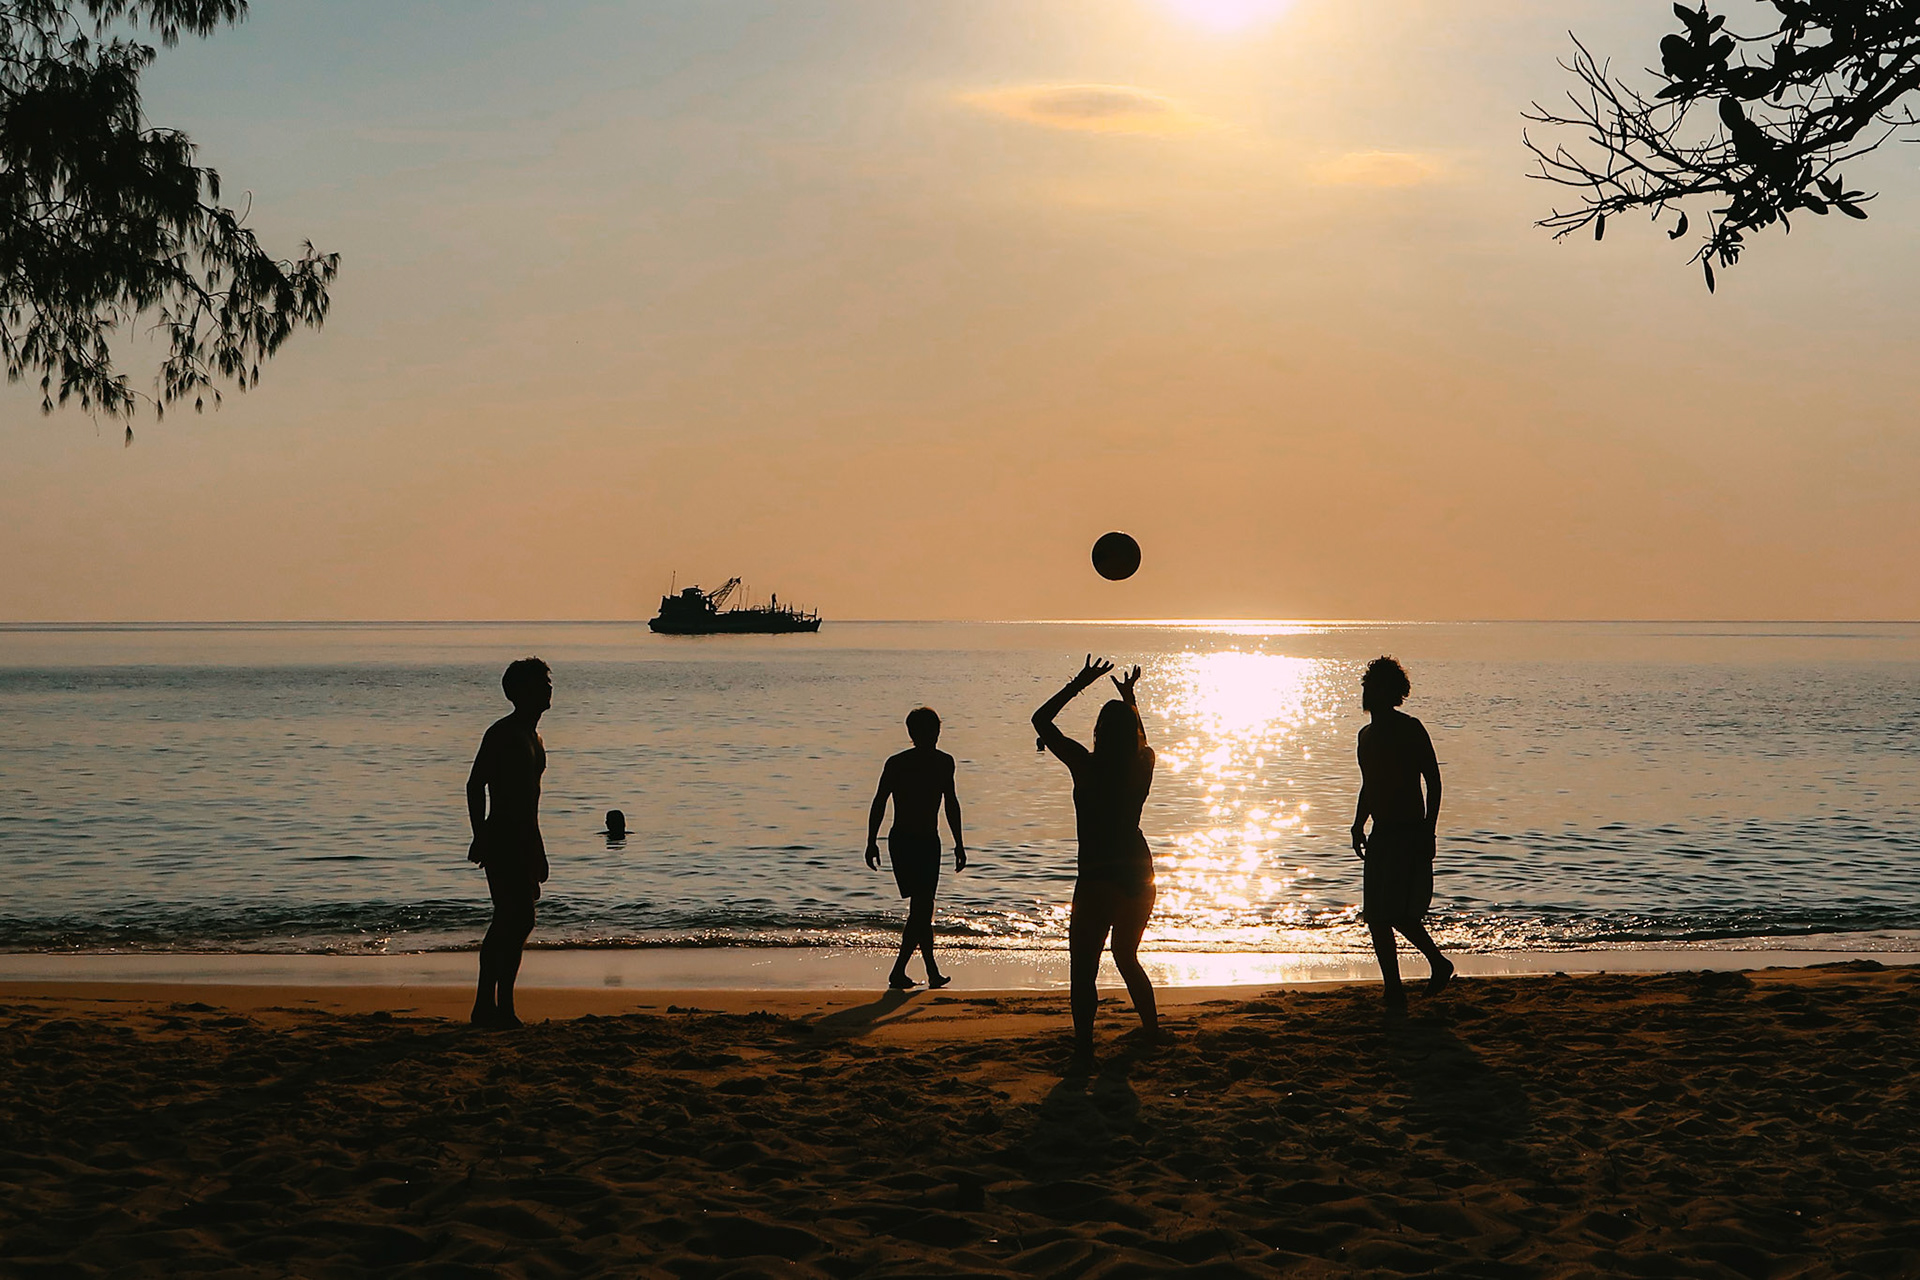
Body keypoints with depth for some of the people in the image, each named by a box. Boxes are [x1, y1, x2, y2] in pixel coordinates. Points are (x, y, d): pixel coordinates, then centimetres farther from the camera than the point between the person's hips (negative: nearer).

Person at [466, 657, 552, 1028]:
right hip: (502, 840, -9)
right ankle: (486, 1005, -10)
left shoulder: (534, 738, 18)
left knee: (518, 920, 8)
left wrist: (538, 852, 25)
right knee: (513, 919, -13)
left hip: (524, 840, 9)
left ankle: (503, 1008, 12)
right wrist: (480, 837, -20)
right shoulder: (503, 733, -10)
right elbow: (475, 784, -15)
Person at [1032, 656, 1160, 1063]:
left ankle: (1083, 1046, -15)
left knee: (1083, 968, -3)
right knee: (1127, 956, 26)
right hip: (1138, 873, 6)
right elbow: (1138, 740, 26)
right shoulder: (1143, 765, -2)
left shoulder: (1087, 766, -13)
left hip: (1098, 879, -5)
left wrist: (1078, 684, 3)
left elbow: (1041, 720, -3)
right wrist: (1130, 699, 35)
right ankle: (1151, 1028, 34)